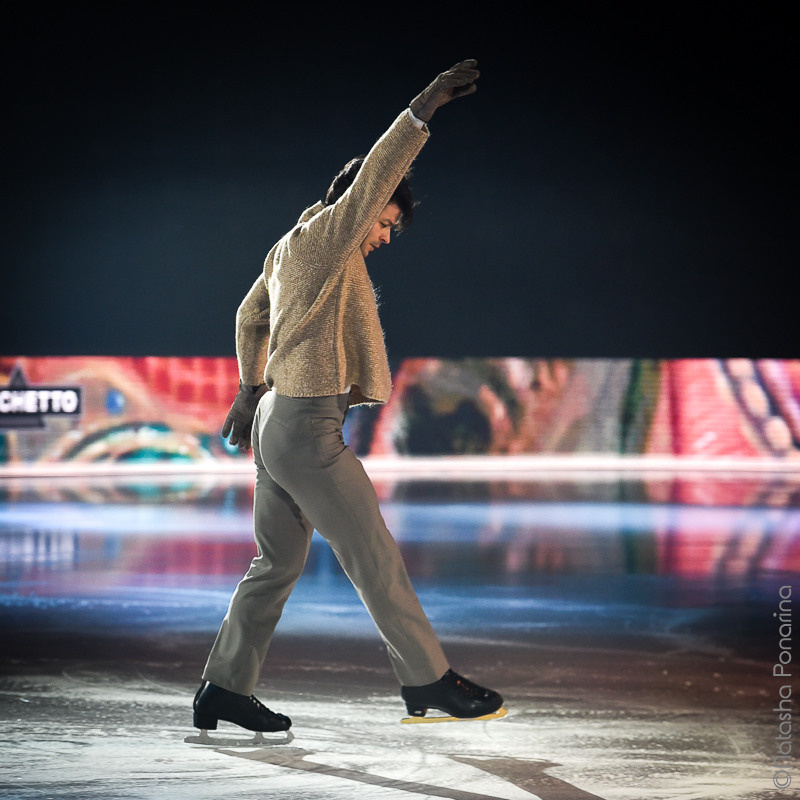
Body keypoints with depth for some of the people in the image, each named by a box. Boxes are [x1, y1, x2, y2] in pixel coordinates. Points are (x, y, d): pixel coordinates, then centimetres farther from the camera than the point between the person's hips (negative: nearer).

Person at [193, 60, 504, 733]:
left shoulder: (288, 248, 18)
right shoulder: (323, 237, -10)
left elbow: (250, 314, 31)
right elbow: (371, 176, -25)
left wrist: (252, 387, 41)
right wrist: (421, 110, -34)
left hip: (276, 418, 10)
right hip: (308, 428, -10)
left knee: (279, 562, 14)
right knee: (374, 555, -4)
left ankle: (225, 689, 16)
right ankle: (427, 678, 1)